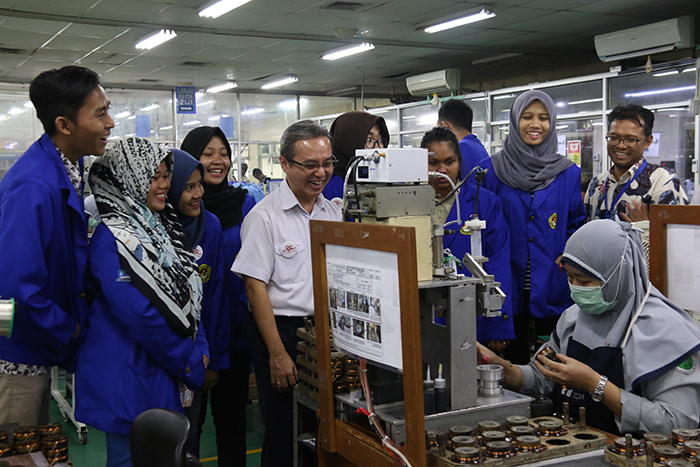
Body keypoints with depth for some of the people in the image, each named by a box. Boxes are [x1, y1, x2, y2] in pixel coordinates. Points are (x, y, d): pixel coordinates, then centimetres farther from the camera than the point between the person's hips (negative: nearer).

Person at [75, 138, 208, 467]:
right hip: (129, 376, -9)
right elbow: (138, 313, -24)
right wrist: (191, 363, -14)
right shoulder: (112, 236, -17)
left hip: (167, 376, 9)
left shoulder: (160, 228, 11)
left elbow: (188, 295, 15)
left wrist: (200, 350, 1)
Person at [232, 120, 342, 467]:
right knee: (283, 432, 3)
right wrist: (278, 354, -15)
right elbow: (256, 287, -11)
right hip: (282, 331, -5)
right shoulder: (265, 216, -9)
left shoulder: (334, 213, 9)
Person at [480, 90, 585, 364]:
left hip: (552, 287, 1)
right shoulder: (491, 169, 2)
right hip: (509, 283, -1)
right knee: (512, 361, 6)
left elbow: (577, 225, 13)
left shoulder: (569, 173, 6)